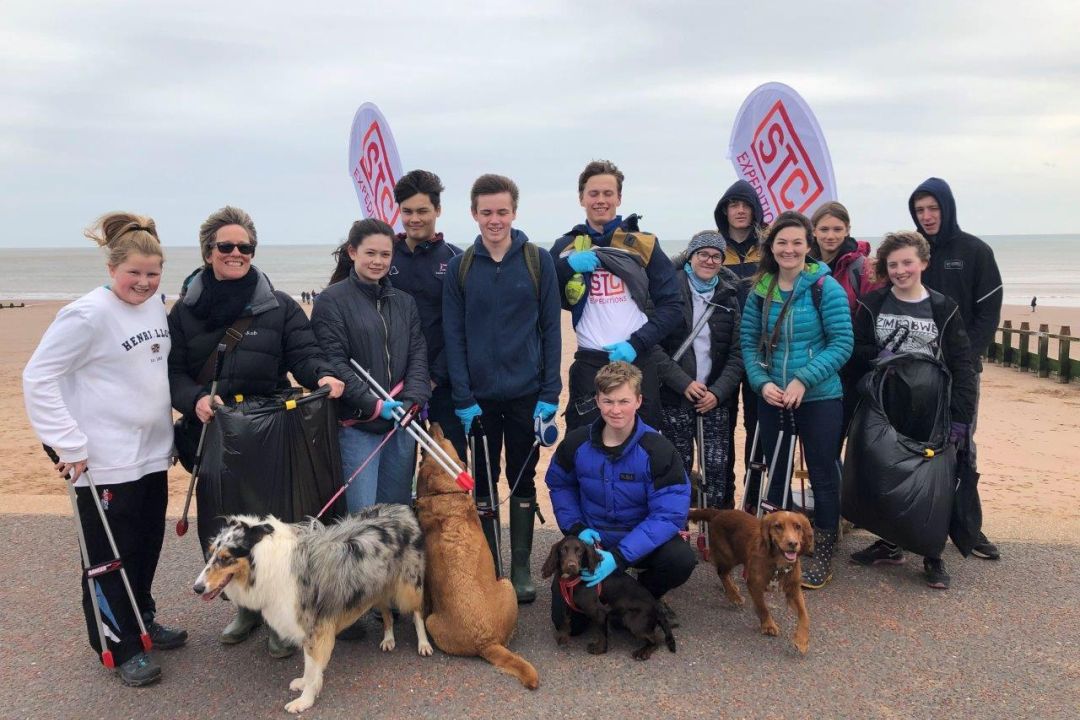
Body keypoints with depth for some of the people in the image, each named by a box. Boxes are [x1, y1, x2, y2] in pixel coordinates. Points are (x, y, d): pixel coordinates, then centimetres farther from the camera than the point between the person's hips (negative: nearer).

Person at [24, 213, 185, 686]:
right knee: (111, 554, 5)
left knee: (148, 545, 16)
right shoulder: (89, 314, -16)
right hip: (105, 461, -7)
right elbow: (38, 378, -15)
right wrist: (68, 443, -17)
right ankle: (121, 645, 19)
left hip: (152, 453, 7)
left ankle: (142, 619, 35)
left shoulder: (155, 305, 5)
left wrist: (172, 420, 14)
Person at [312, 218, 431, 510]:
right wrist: (374, 405, -17)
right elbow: (334, 362, -11)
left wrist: (412, 400, -10)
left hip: (401, 423, 5)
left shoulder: (405, 303, 14)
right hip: (356, 424, -5)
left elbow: (417, 356, 7)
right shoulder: (331, 301, -3)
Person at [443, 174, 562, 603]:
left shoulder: (538, 261, -1)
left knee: (522, 482, 10)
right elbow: (453, 336, 0)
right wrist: (463, 398, -8)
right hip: (479, 396, 1)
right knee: (483, 483, 9)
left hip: (526, 394, -1)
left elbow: (551, 329, -1)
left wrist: (550, 393, -7)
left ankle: (521, 568, 22)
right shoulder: (460, 267, 1)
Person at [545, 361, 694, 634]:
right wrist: (576, 527, -10)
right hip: (591, 539, 2)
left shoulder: (658, 450, -20)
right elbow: (559, 485, 8)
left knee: (681, 559, -32)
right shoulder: (576, 443, -11)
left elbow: (669, 515, -24)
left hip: (640, 541, -1)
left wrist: (619, 556, -32)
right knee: (567, 622, -12)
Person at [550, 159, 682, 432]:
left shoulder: (643, 244, 4)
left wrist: (636, 344, -12)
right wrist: (566, 266, -14)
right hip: (589, 364, 0)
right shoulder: (566, 247, 6)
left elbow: (672, 304, 0)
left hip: (639, 362, 0)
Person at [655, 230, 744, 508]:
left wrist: (719, 391, -7)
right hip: (675, 397, -3)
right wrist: (683, 382, -13)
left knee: (718, 468, 0)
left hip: (717, 398, 3)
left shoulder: (729, 297, 9)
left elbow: (737, 352, 5)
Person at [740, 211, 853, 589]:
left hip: (820, 398, -4)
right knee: (776, 474, 14)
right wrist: (762, 382, -12)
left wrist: (803, 380, -20)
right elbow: (749, 343, 4)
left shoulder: (826, 288, -9)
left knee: (823, 475, 6)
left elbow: (842, 344, -12)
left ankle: (822, 556, 22)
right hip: (772, 400, 4)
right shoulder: (760, 291, 2)